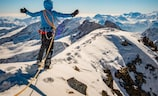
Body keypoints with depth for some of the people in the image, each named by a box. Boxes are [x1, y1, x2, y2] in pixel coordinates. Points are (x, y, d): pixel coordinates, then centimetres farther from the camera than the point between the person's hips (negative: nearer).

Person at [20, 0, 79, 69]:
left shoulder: (41, 12, 3)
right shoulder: (53, 13, -9)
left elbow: (32, 14, 10)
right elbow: (63, 15, -10)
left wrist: (26, 11, 26)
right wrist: (72, 15, -5)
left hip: (43, 33, 6)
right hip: (50, 33, -5)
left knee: (43, 46, 25)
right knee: (49, 49, 2)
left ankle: (39, 61, 34)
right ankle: (47, 64, 4)